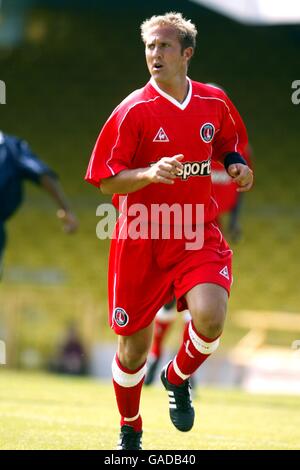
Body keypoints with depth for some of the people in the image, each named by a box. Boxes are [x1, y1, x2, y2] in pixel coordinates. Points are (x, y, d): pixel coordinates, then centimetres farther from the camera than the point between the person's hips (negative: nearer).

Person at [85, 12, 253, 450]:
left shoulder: (215, 103, 1)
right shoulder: (134, 110, -10)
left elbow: (229, 147, 22)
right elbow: (106, 182, -10)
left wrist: (237, 166, 0)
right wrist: (150, 173, -27)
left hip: (199, 236, 2)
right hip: (140, 244, -2)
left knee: (210, 316, -25)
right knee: (134, 347, 6)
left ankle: (178, 380, 9)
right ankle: (130, 430, 34)